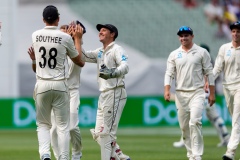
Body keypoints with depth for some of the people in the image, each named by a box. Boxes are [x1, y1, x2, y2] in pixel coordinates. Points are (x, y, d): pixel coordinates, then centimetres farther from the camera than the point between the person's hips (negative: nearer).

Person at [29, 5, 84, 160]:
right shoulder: (65, 37, -6)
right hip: (60, 85, -1)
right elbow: (78, 60, 9)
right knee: (63, 125, 6)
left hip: (42, 85, 1)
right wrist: (77, 38, 20)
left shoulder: (36, 36, 1)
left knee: (43, 124, 12)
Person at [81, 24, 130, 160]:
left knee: (106, 132, -11)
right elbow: (82, 57, 12)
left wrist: (112, 73, -43)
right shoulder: (100, 52, 20)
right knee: (98, 133, 11)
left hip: (115, 93, -9)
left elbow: (125, 67, -23)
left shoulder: (117, 49, -7)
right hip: (104, 95, 9)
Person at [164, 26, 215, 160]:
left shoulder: (202, 52, 2)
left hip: (197, 92, -4)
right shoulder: (174, 55, 9)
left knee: (195, 122, -19)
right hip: (181, 94, 4)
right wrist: (167, 91, -10)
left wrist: (212, 93, -1)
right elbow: (169, 74, 5)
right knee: (184, 126, 5)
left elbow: (209, 73, 3)